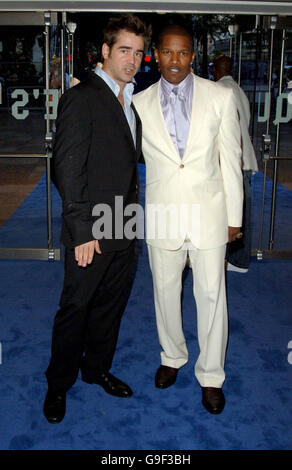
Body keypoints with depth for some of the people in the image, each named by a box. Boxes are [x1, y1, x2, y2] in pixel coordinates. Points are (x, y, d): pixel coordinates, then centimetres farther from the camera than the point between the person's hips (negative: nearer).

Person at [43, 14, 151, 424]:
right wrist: (82, 231, -19)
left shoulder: (131, 101, 13)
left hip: (123, 229, 8)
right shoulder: (81, 98, -11)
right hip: (91, 232, -7)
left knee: (111, 304, 17)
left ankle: (97, 368, 37)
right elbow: (67, 168, -16)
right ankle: (58, 385, 24)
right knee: (75, 308, 5)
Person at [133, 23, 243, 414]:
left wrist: (234, 216, 1)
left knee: (211, 295, 5)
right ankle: (172, 357, 39)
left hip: (208, 211, -1)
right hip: (162, 213, 1)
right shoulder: (140, 103, 1)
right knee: (165, 290, 15)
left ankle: (211, 375, 24)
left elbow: (231, 159, 1)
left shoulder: (220, 97, -1)